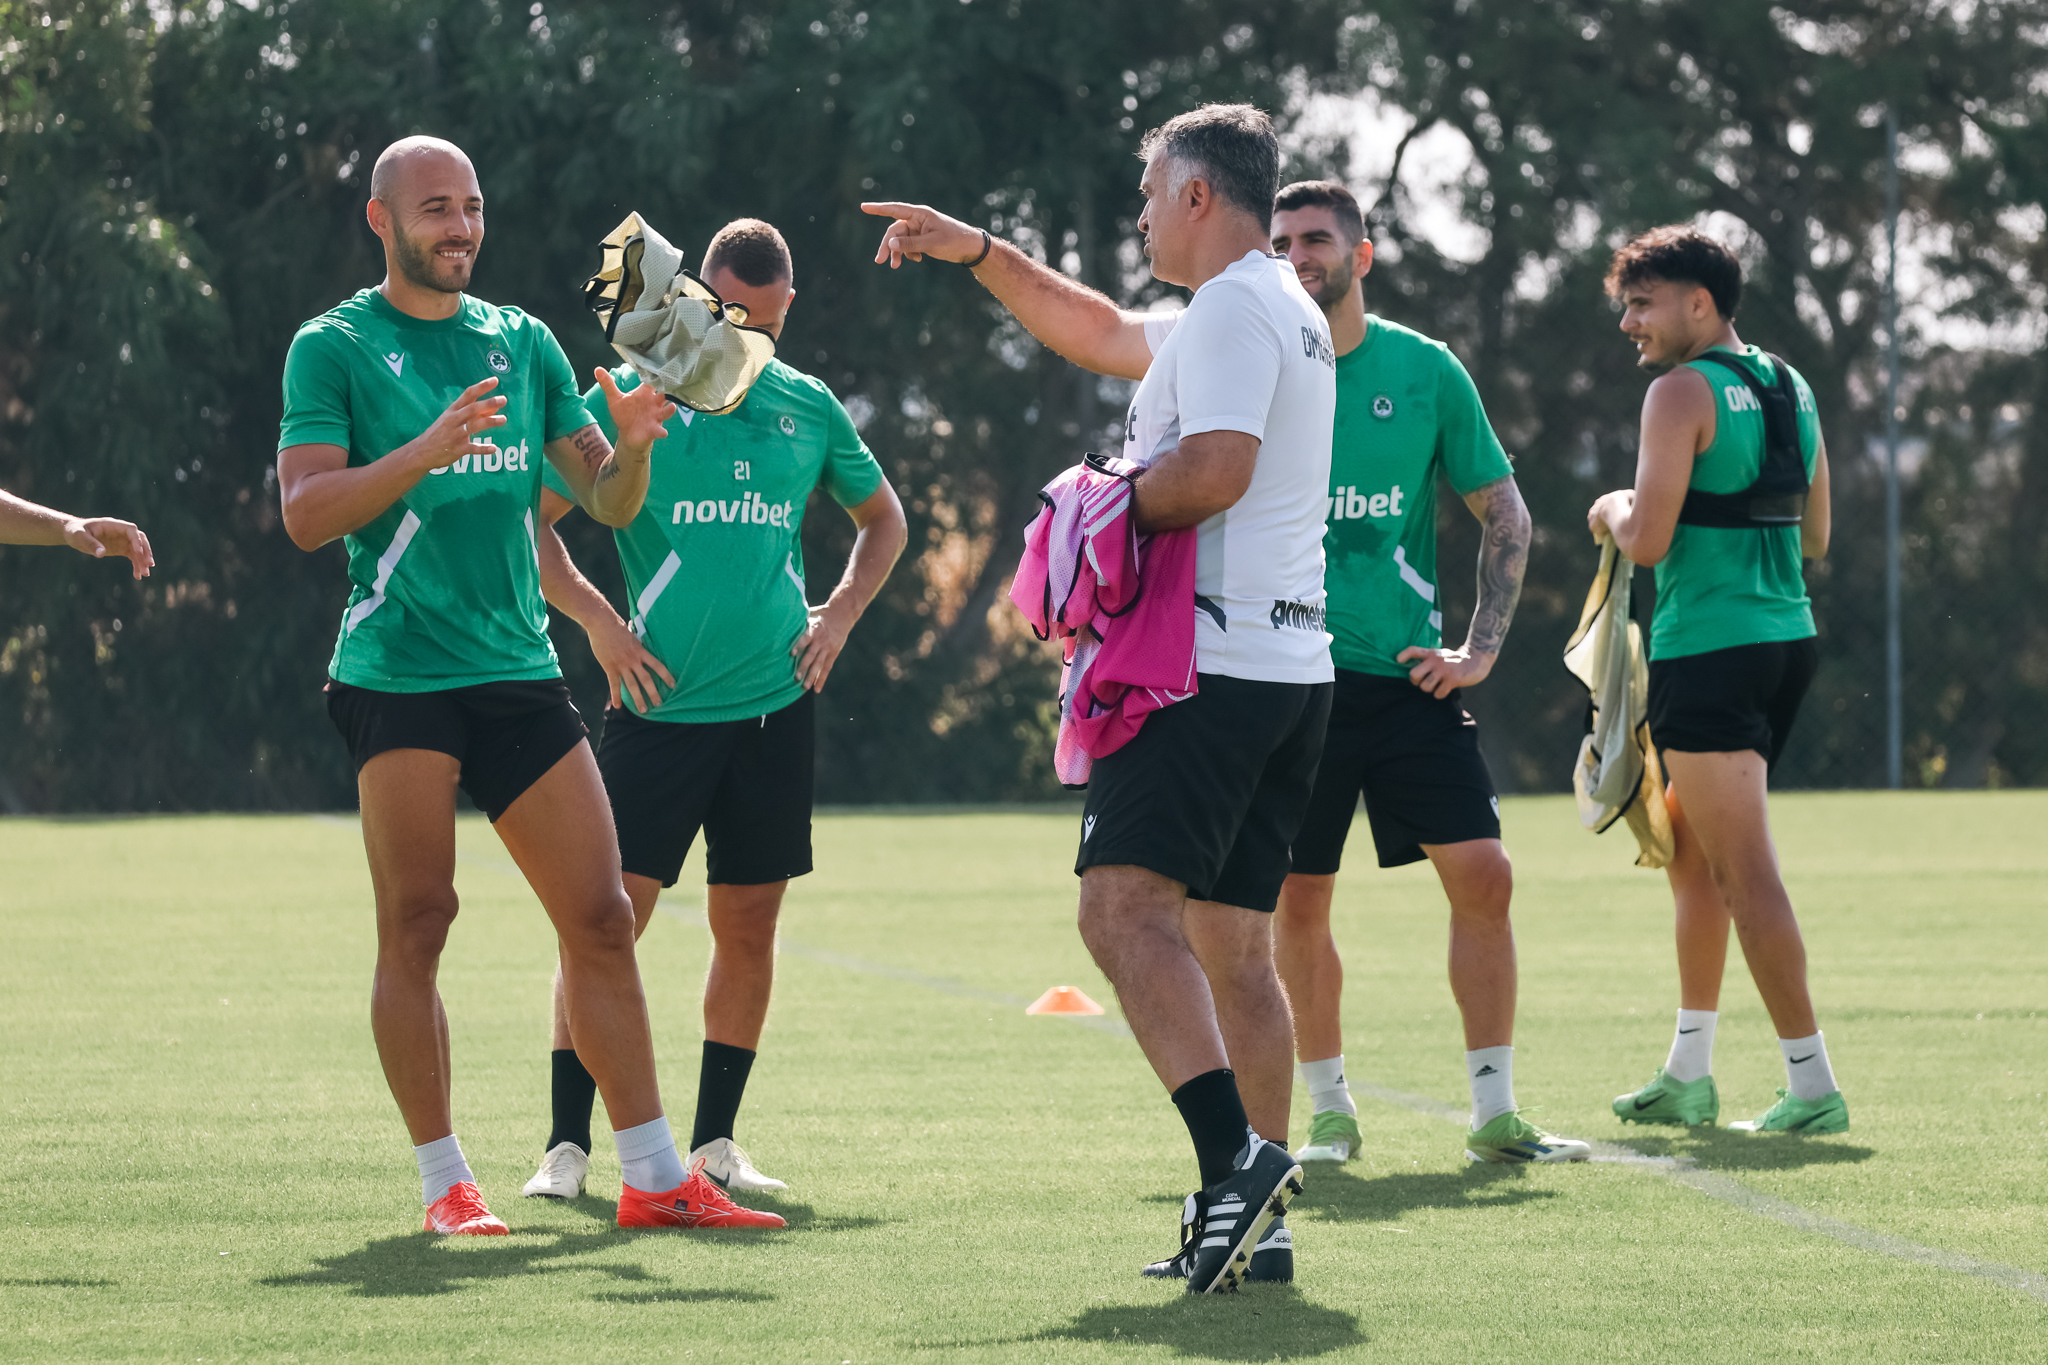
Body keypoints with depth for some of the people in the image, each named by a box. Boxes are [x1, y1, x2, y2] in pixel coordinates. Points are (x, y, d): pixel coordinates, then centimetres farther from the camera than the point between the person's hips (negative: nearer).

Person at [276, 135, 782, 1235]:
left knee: (600, 918, 0)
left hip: (519, 670, 4)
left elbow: (606, 502, 15)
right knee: (416, 925, -4)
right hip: (397, 676, -4)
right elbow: (306, 514, -10)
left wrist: (631, 446, -8)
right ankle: (443, 1180, 4)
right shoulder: (334, 348, 1)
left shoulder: (523, 343, 15)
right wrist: (423, 452, -24)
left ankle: (654, 1179, 4)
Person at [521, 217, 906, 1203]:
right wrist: (598, 620, -8)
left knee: (748, 925, 6)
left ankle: (714, 1142, 16)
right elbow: (530, 517, 1)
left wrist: (839, 615, 11)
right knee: (610, 915, -8)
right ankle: (567, 1145, -3)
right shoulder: (633, 396, -2)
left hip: (773, 705, 4)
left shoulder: (808, 408, 9)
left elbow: (882, 517, 25)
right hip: (659, 706, -4)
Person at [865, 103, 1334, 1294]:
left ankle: (1236, 1155, -33)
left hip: (1212, 657, -10)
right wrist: (975, 251, 37)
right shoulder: (1282, 311, 23)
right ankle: (1256, 1218, 8)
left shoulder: (1234, 308, -8)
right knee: (1235, 945, 10)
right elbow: (1102, 334, 37)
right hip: (1292, 668, 10)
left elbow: (1215, 470, -23)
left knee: (1126, 903, -19)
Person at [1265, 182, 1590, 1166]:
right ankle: (1329, 1111, 16)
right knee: (1297, 900, 1)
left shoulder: (1424, 370, 3)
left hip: (1408, 675, 1)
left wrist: (1481, 648, 1)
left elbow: (1503, 514, 11)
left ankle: (1494, 1114, 1)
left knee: (1482, 875, -7)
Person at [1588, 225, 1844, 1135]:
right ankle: (1688, 1075, 22)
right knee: (1691, 850, 19)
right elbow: (1815, 537, 21)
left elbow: (1648, 540, -17)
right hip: (1787, 637, 9)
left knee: (1745, 871, -9)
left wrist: (1611, 514, 3)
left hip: (1709, 650, -9)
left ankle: (1813, 1085, -12)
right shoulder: (1789, 388, 14)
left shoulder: (1683, 391, -11)